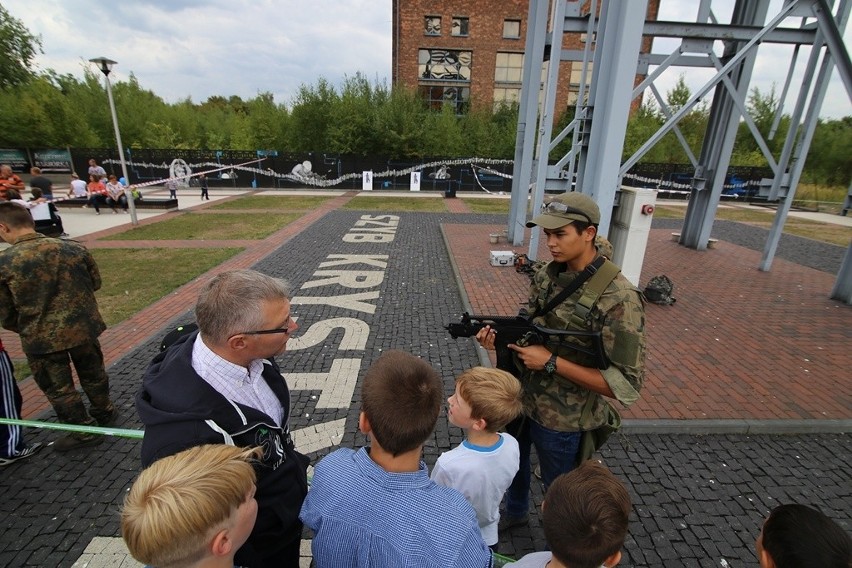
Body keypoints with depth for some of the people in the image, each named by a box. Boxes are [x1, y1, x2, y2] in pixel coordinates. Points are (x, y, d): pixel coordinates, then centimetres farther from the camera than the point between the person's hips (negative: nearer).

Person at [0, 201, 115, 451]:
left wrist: (29, 331, 13)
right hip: (83, 327, 3)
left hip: (42, 339, -3)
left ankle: (84, 431, 29)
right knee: (93, 373, 25)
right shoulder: (74, 248, -8)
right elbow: (95, 283, 6)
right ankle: (104, 412, 44)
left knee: (58, 388, 17)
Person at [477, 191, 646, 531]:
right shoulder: (548, 274, -5)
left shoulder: (619, 299, -26)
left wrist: (551, 362, -28)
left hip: (563, 420, -6)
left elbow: (626, 385, -25)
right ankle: (515, 512, 61)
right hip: (522, 398, 7)